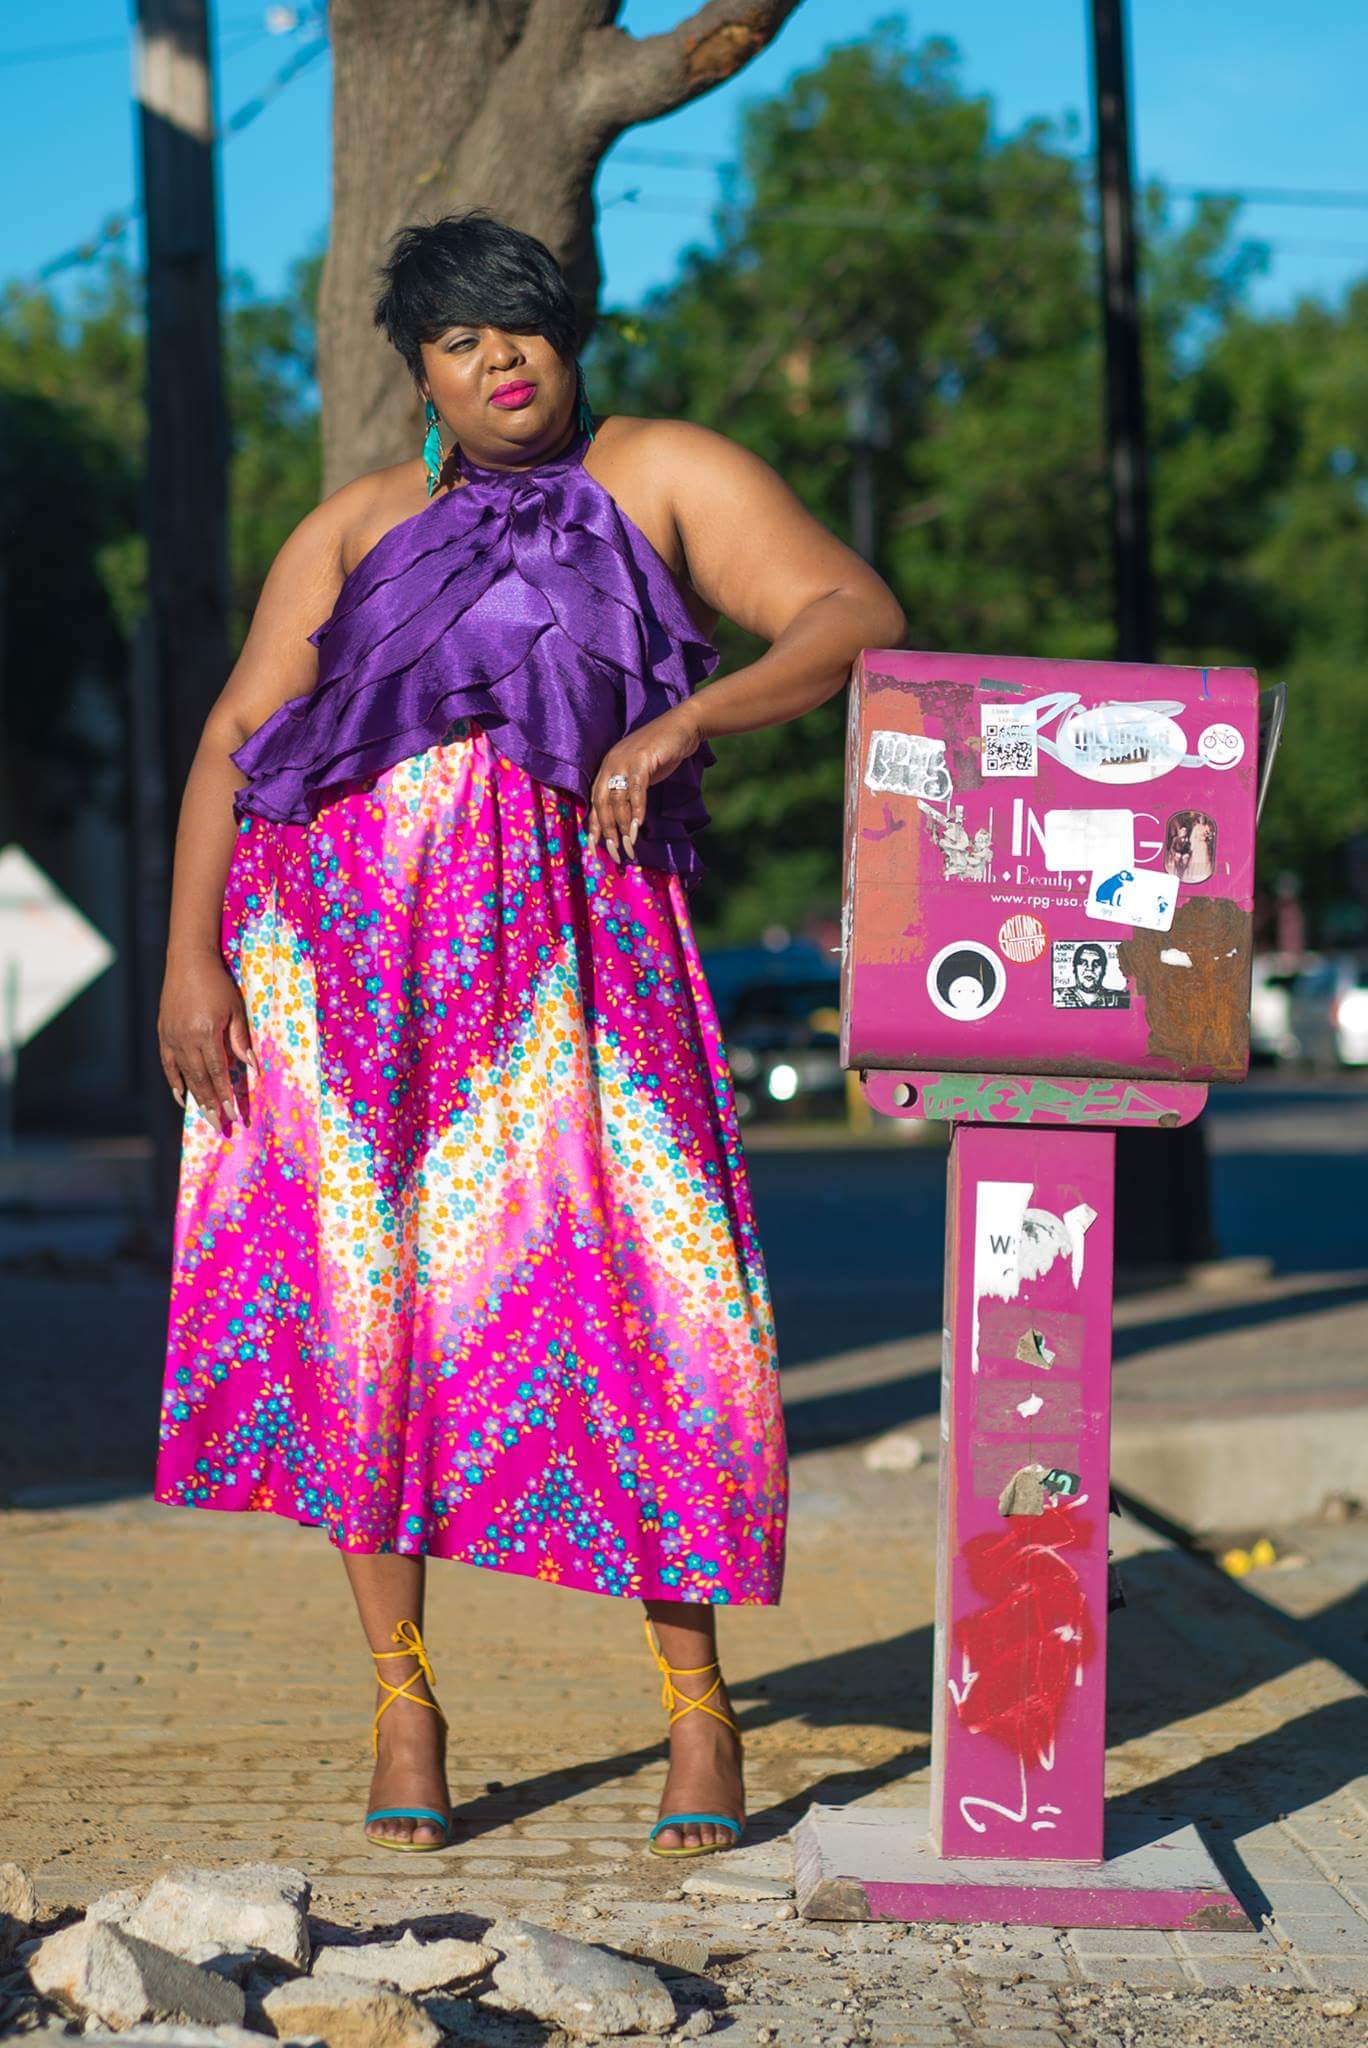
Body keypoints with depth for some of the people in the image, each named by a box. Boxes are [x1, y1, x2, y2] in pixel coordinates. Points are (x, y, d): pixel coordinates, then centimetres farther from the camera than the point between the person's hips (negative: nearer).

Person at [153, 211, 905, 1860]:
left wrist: (678, 724, -20)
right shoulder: (358, 528, 14)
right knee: (355, 1299, 0)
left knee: (637, 1303, -8)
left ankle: (696, 1701, 7)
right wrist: (191, 955, -5)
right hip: (345, 935, 3)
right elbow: (235, 739, 8)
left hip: (558, 947, -2)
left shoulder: (662, 475, 6)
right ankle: (402, 1705, 11)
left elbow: (857, 618, -6)